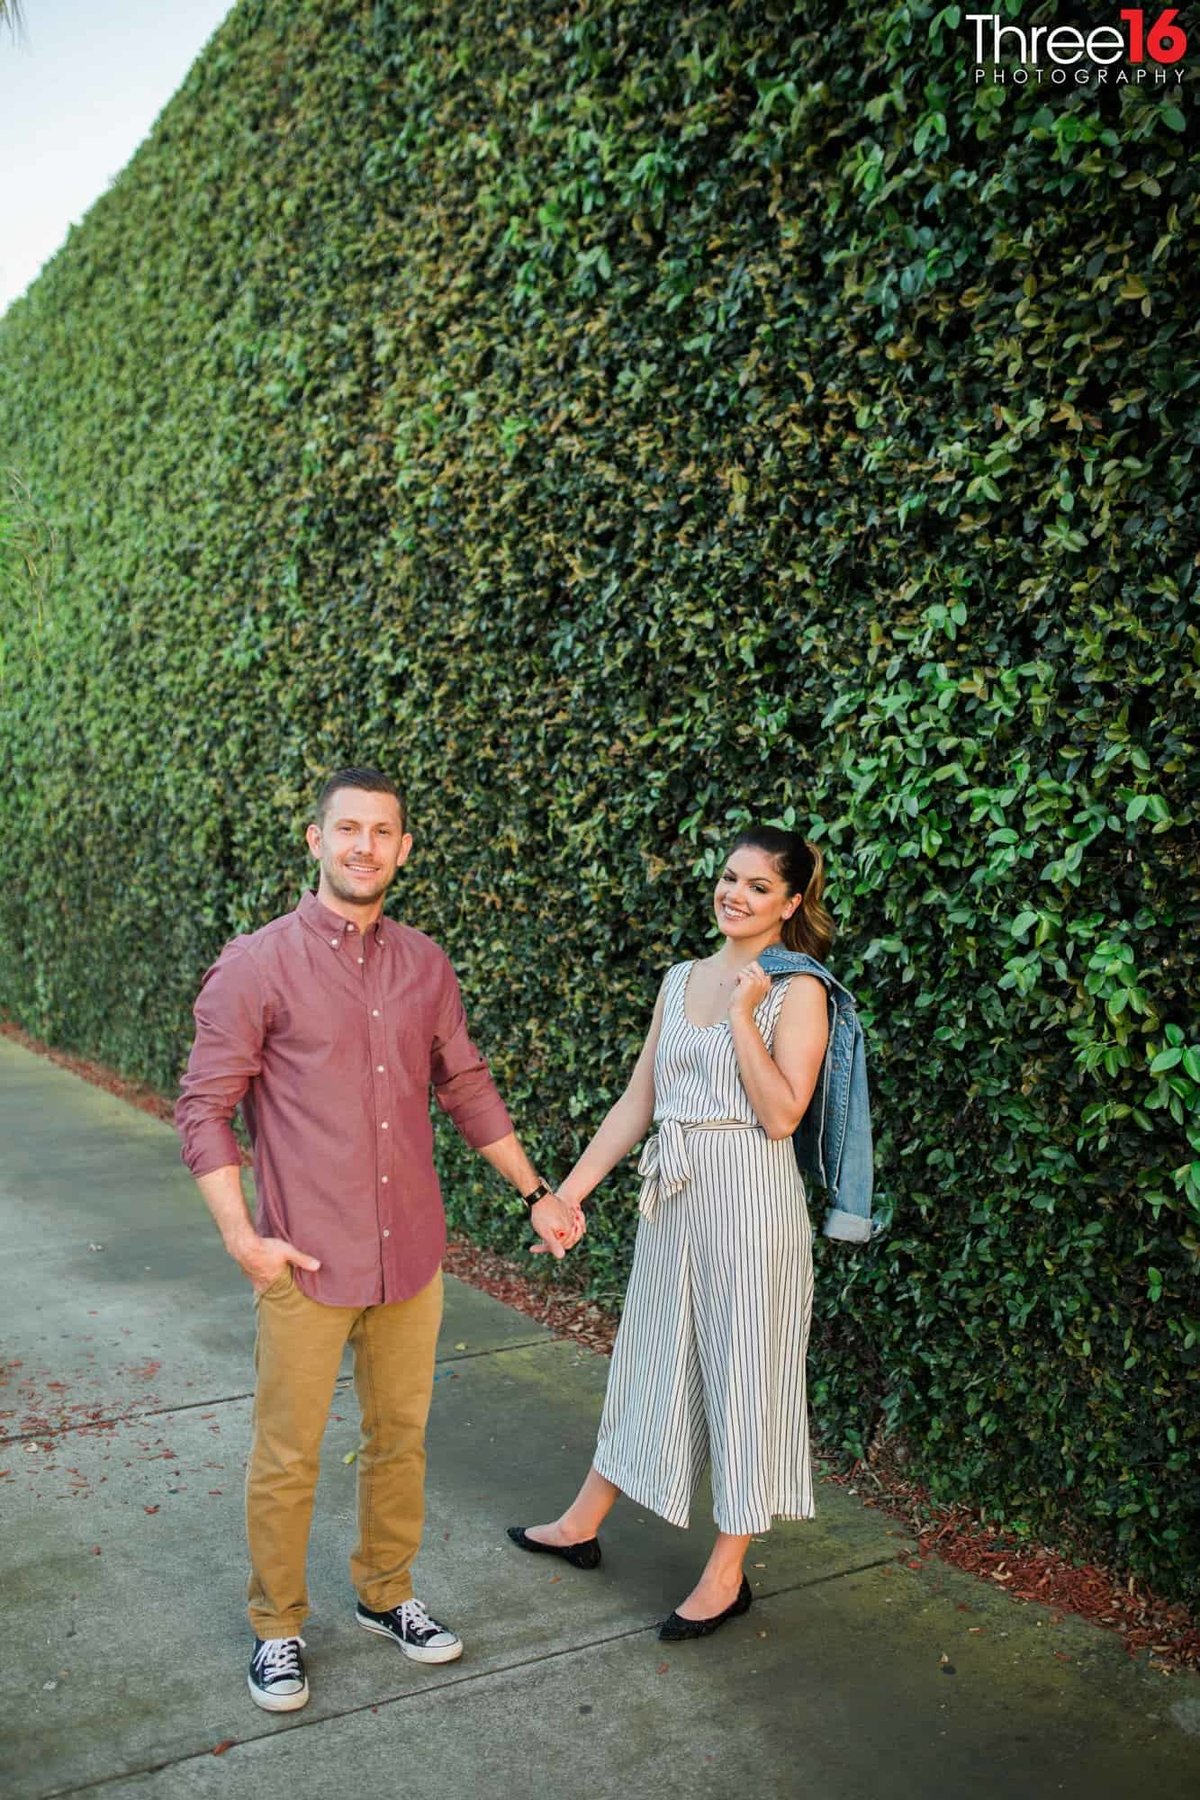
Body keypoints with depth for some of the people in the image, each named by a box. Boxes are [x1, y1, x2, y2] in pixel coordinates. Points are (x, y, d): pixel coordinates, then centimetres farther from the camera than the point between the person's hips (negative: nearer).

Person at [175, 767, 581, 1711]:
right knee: (287, 1457, 10)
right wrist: (242, 1235, -15)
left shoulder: (426, 964, 4)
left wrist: (536, 1191, 12)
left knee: (401, 1437, 18)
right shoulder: (258, 964, -10)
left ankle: (385, 1594, 40)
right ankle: (277, 1627, 33)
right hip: (306, 1263, -4)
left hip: (412, 1254, 4)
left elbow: (468, 1087, 13)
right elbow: (204, 1107, -8)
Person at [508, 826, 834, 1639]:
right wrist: (570, 1189, 8)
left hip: (750, 1199, -6)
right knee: (650, 1357, 19)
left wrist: (742, 1014, -18)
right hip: (673, 1198, 6)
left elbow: (781, 1115, -16)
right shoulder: (682, 980, 9)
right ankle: (582, 1525, 36)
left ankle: (728, 1574, 22)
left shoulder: (797, 991, -9)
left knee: (743, 1373, 6)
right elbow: (638, 1100, 11)